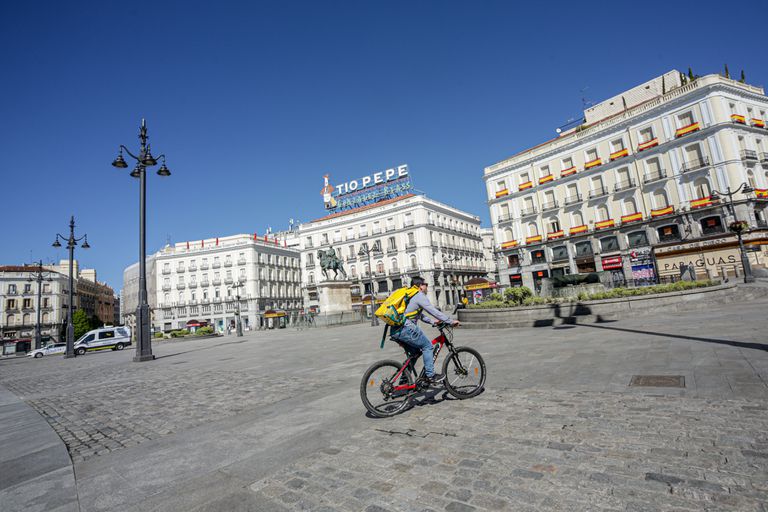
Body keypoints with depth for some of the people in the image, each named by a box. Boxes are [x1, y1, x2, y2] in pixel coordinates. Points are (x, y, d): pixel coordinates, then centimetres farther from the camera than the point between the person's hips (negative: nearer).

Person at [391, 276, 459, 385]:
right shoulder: (419, 296, -5)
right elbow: (434, 312, -9)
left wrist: (432, 322, 32)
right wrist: (451, 321, -3)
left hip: (395, 331, 10)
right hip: (405, 329, -10)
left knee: (414, 351, 27)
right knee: (427, 346, 3)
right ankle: (430, 376, 6)